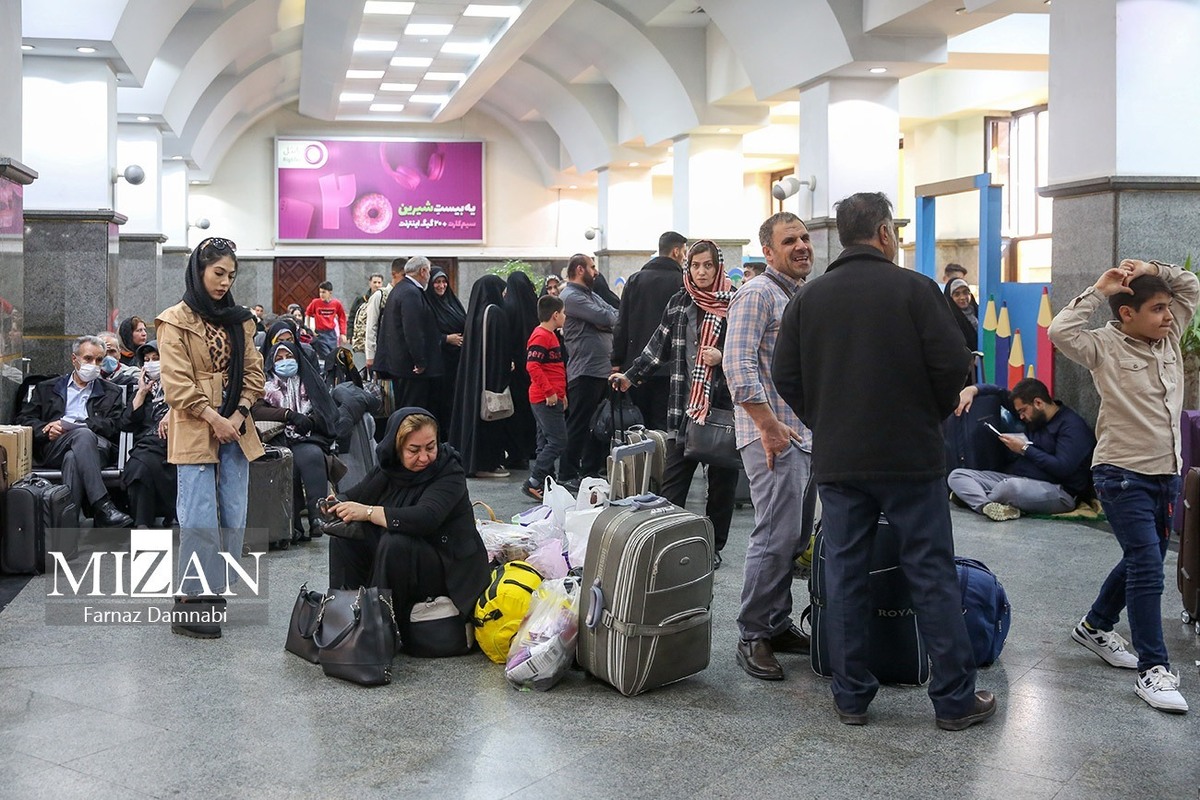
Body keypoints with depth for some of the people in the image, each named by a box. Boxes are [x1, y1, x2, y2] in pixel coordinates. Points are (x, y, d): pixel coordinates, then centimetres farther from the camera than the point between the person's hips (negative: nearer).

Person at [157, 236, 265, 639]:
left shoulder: (239, 320, 12)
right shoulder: (175, 320, -3)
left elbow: (253, 372, 9)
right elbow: (176, 382, -10)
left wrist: (238, 415, -5)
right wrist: (213, 418, -14)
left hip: (236, 428, 5)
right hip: (194, 430, -5)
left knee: (234, 515, 7)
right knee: (199, 516, -8)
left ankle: (221, 592, 18)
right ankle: (190, 602, -3)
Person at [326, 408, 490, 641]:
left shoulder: (449, 473, -17)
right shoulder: (388, 469, 2)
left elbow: (425, 519, -33)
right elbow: (353, 498, 8)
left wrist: (368, 512, -31)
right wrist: (335, 506, -16)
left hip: (448, 571, -7)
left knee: (395, 543, -33)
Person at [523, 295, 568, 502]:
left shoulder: (550, 335, 18)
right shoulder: (541, 336, -14)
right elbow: (532, 366, -24)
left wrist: (561, 393, 25)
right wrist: (549, 391, -23)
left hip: (551, 398, 11)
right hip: (546, 399, -11)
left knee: (546, 442, 11)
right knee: (558, 441, -10)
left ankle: (547, 484, 15)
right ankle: (533, 483, -10)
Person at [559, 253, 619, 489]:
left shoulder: (591, 295, 21)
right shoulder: (570, 296, -10)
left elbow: (615, 316, 11)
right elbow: (604, 318, -17)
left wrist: (606, 320, -10)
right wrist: (613, 318, 4)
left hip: (604, 369, 10)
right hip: (585, 370, -9)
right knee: (579, 425, -5)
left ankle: (591, 469, 23)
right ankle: (568, 475, 0)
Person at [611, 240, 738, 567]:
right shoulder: (679, 302, 8)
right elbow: (658, 346, 13)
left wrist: (724, 356, -15)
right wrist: (630, 376, 7)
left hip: (725, 405, -2)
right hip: (684, 405, 3)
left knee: (722, 479, 7)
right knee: (673, 479, 1)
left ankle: (714, 547, 17)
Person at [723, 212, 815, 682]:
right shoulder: (758, 295, -9)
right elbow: (738, 365, -19)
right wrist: (768, 425, -20)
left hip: (805, 435, 9)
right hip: (772, 436, -9)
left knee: (797, 537, 12)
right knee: (776, 537, -10)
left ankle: (778, 625, 22)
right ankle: (752, 637, -1)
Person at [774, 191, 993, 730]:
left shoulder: (809, 297, 4)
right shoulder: (914, 288, -7)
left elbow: (786, 377, 4)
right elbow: (952, 365, -10)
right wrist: (931, 416, 8)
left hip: (837, 462, 3)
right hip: (911, 458, -3)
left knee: (844, 577, 9)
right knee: (932, 575, 5)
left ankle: (850, 696, 15)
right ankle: (955, 699, 11)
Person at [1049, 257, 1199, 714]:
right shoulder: (1106, 347, -11)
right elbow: (1061, 332, -28)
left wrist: (1152, 269, 0)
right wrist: (1098, 291, -20)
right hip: (1123, 475, -8)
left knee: (1144, 561, 19)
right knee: (1147, 567, -13)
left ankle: (1096, 626, 39)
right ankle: (1153, 670, -8)